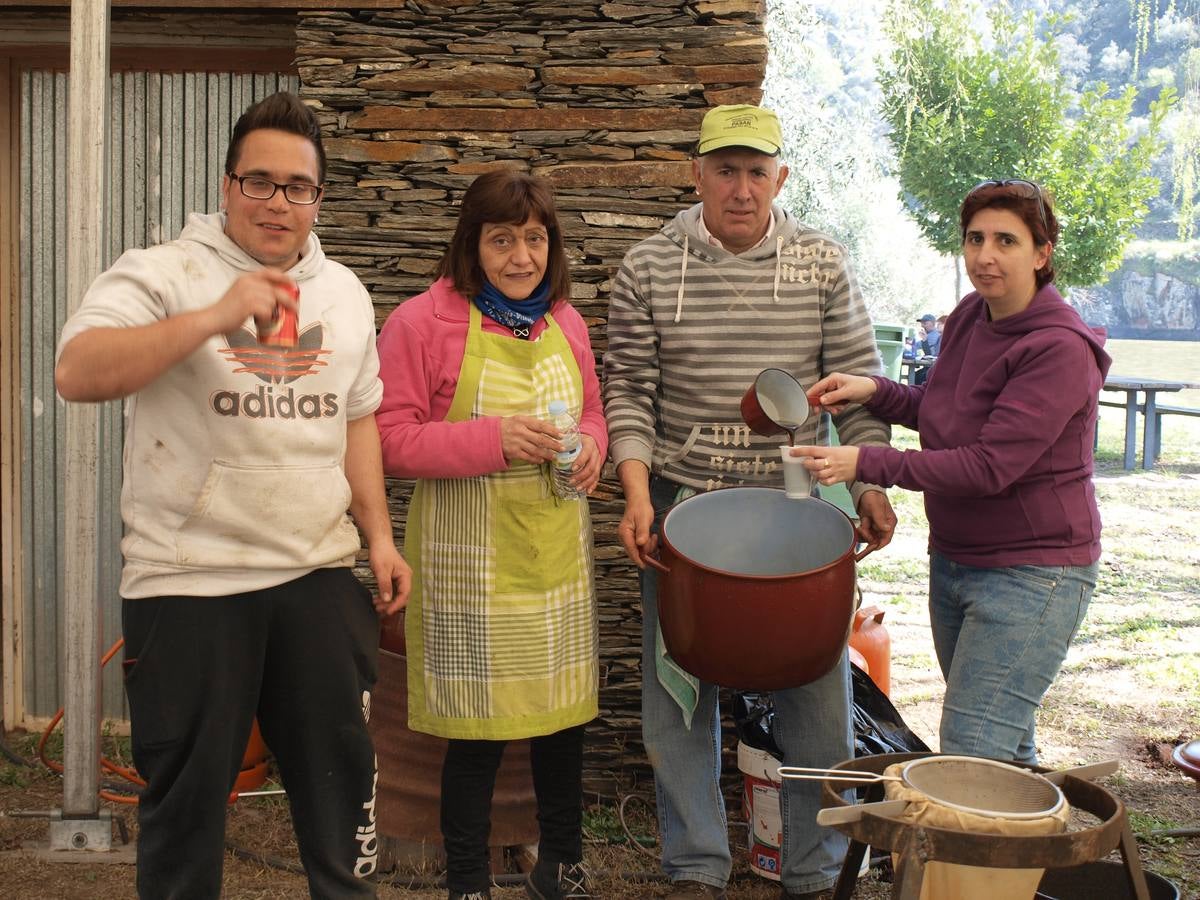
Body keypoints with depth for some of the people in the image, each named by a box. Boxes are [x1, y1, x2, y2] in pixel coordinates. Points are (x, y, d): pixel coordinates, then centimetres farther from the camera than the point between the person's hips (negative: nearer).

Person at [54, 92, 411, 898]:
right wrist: (213, 317, -28)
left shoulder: (343, 292, 12)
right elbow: (77, 375, -21)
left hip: (320, 576, 5)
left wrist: (379, 536, 12)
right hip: (190, 582, -4)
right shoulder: (161, 274, -5)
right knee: (188, 787, 7)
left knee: (342, 769, 13)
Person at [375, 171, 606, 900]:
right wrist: (493, 439, -22)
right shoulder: (422, 323, -10)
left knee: (565, 711, 14)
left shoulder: (563, 320, 8)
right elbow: (390, 442, -12)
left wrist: (592, 444, -3)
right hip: (473, 558, -5)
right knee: (479, 727, 2)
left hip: (558, 552, 5)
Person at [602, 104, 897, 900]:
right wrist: (637, 493, -10)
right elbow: (629, 390, 0)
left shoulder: (823, 266, 1)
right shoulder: (648, 270, 0)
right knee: (680, 691, 7)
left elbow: (857, 385, 4)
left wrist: (870, 486, -4)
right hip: (682, 504, 0)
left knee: (818, 696, 5)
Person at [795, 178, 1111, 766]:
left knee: (973, 753, -11)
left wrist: (867, 464, -26)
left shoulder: (1060, 348, -21)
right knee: (1006, 747, 19)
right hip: (954, 559, 8)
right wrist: (873, 391, 2)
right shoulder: (969, 317, 4)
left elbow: (990, 465, -26)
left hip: (1032, 573, -8)